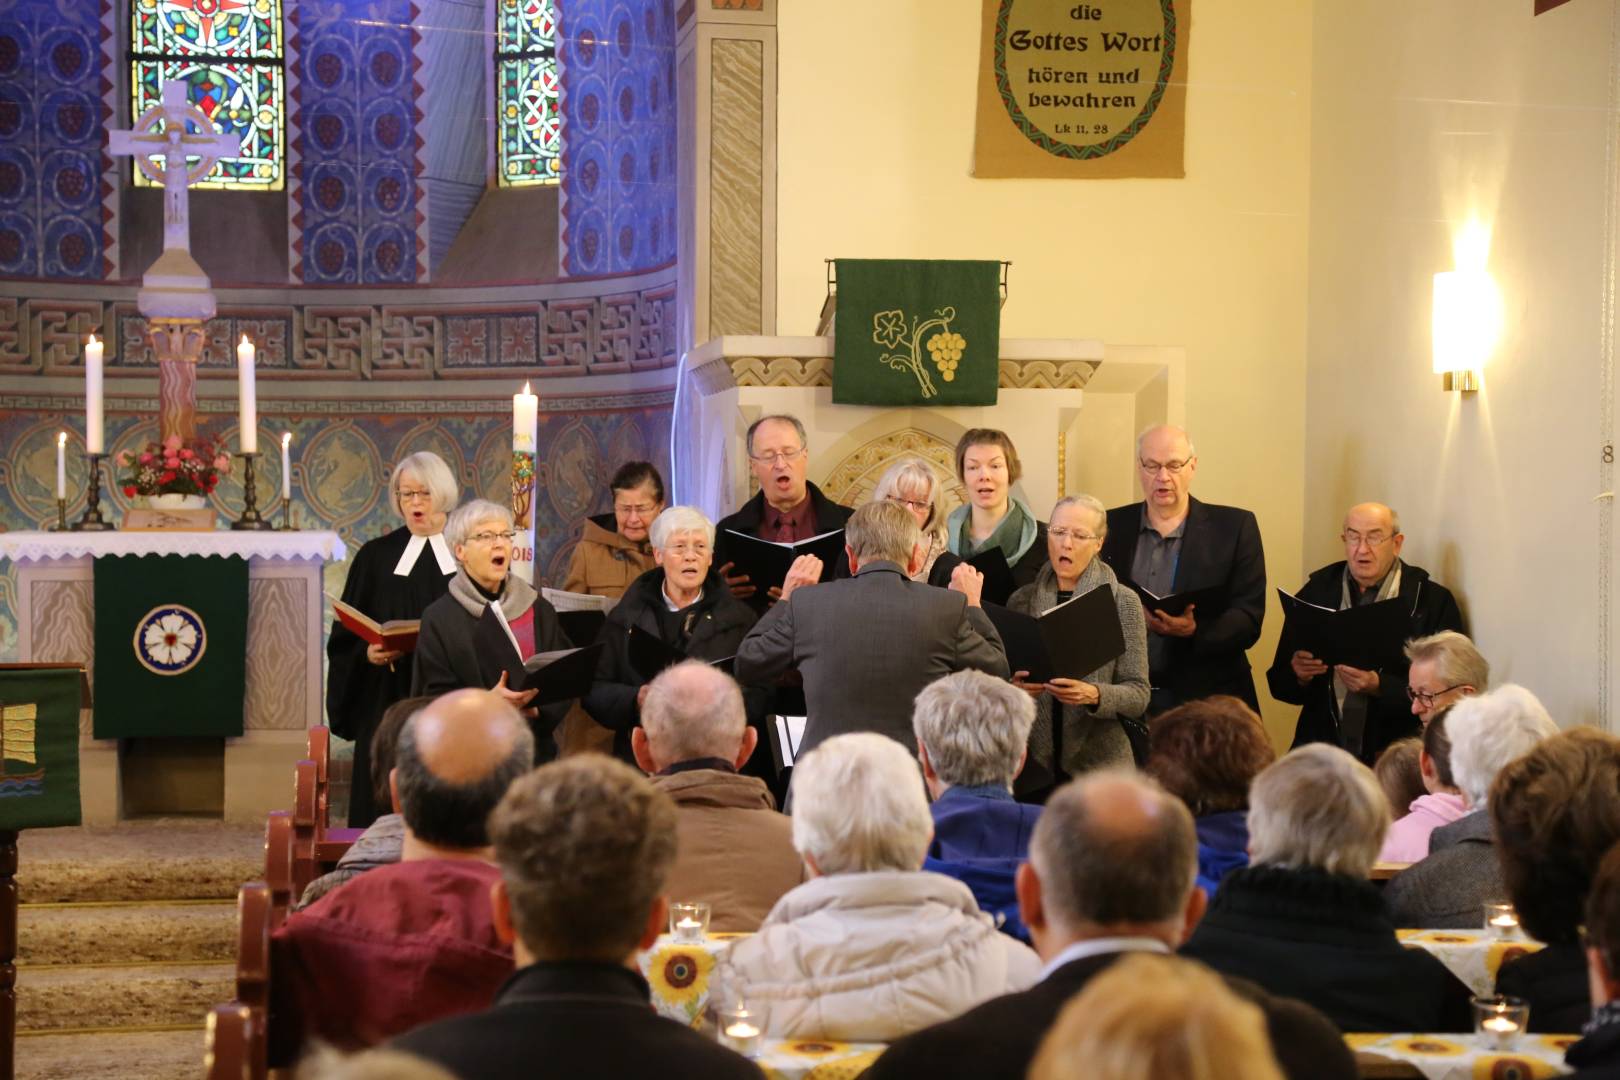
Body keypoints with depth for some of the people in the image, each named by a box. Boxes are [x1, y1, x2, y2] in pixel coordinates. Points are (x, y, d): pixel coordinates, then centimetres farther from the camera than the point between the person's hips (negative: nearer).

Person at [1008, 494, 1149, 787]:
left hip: (1099, 764, -2)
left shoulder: (1123, 602, -1)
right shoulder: (1022, 600, 5)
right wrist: (1013, 687, -12)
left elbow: (1138, 696, -3)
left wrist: (1094, 695, -21)